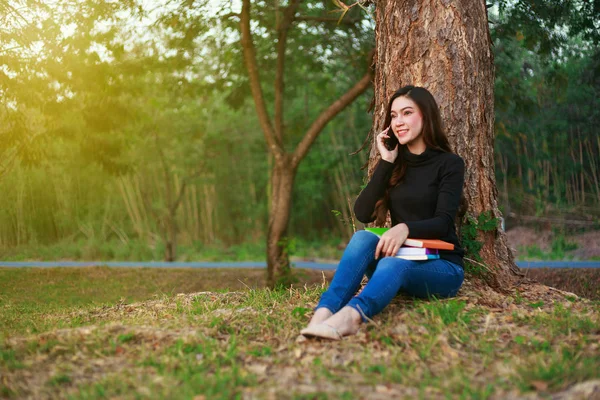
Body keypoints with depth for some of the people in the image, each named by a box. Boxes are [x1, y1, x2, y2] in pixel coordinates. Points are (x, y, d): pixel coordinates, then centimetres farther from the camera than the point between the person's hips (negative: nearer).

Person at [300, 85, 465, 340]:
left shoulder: (449, 164, 0)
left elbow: (443, 221, -14)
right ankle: (323, 313, -51)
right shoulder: (395, 164, 11)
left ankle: (350, 316, -67)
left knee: (394, 264, -37)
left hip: (441, 266, -4)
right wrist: (386, 163, -6)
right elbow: (363, 214, -2)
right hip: (403, 257, 4)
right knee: (363, 237, -28)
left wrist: (406, 228, -34)